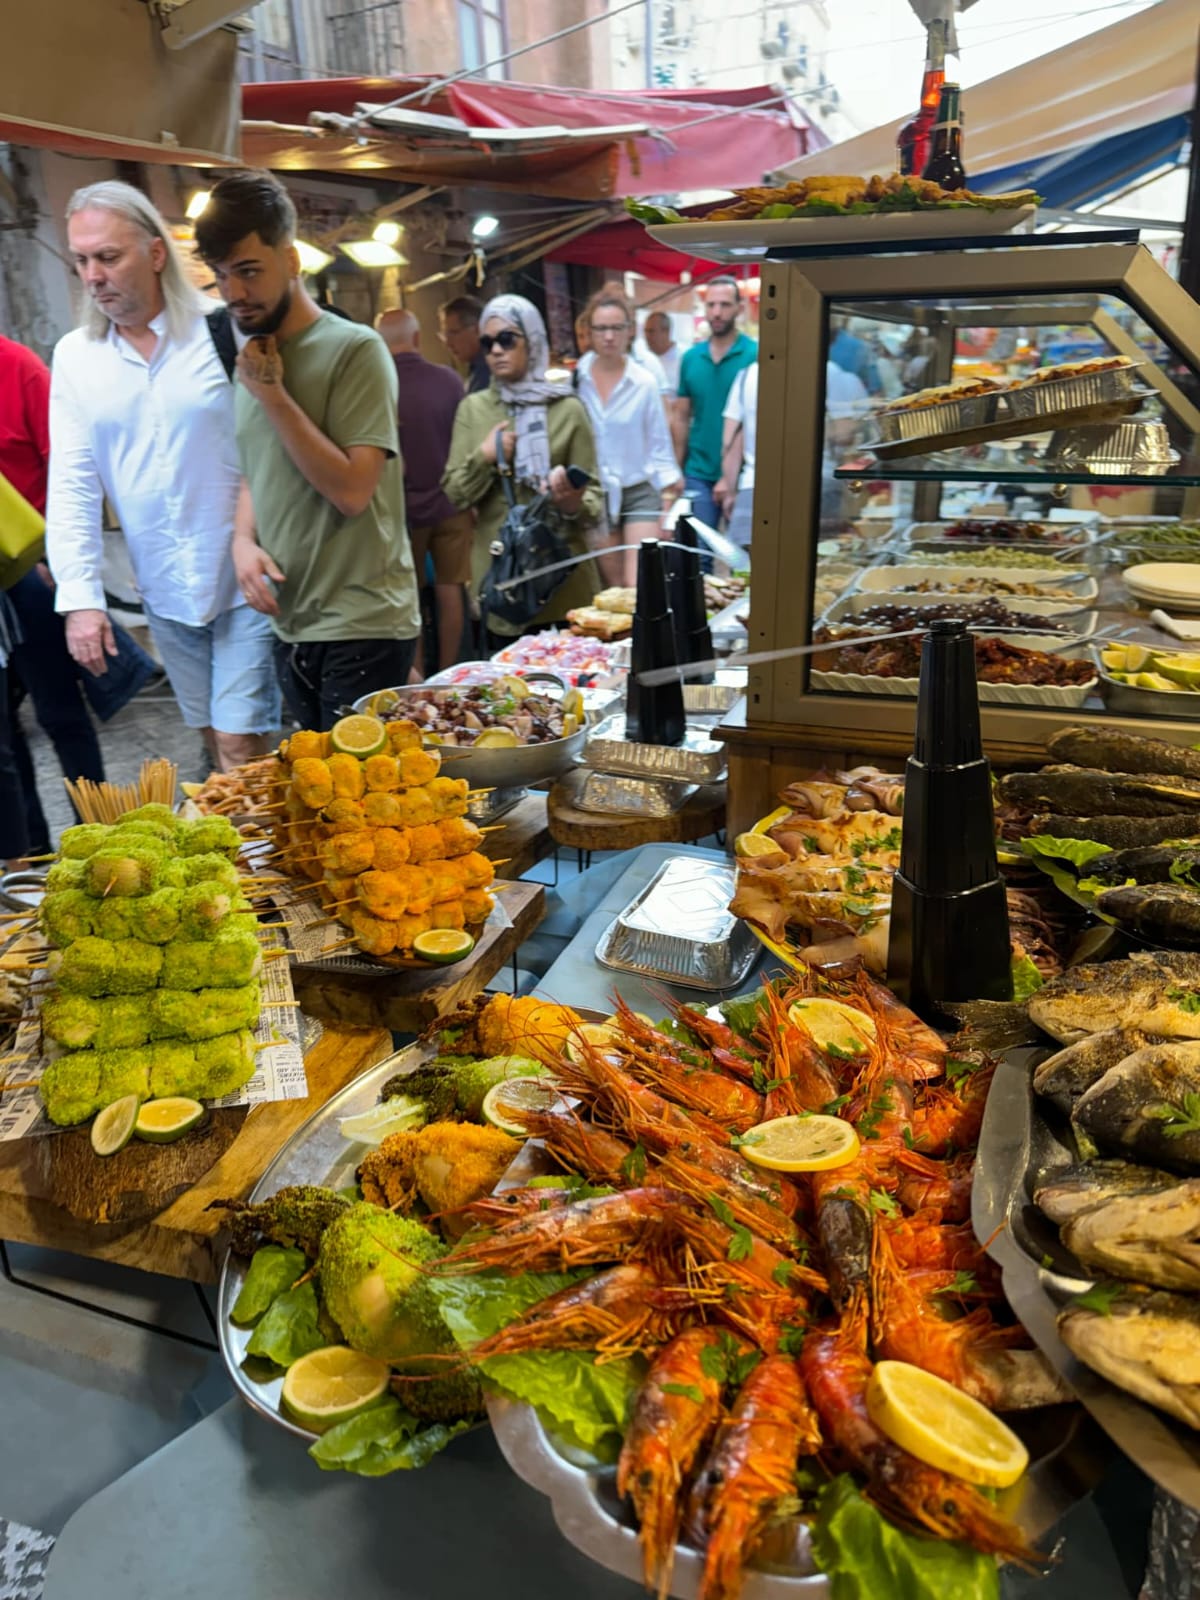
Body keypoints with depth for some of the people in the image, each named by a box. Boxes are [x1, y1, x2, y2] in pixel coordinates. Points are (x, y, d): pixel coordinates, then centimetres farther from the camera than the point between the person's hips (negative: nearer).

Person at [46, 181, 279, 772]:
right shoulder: (73, 356, 7)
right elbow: (71, 486, 5)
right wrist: (80, 596, -1)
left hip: (245, 578, -4)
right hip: (164, 591, 4)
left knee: (241, 745, -6)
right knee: (214, 738, 13)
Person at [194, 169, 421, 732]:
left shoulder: (354, 350, -10)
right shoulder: (251, 357, 11)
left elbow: (352, 490, -18)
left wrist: (272, 393, -14)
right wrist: (244, 541, 1)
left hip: (362, 629, -7)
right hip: (290, 627, 7)